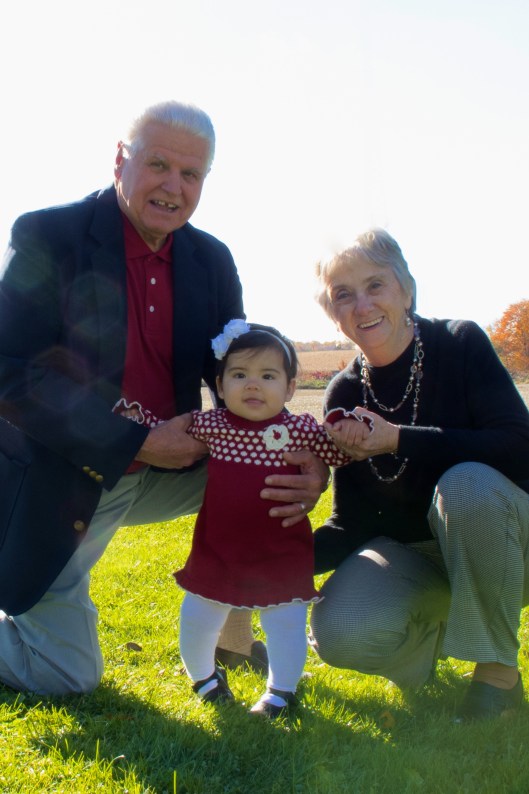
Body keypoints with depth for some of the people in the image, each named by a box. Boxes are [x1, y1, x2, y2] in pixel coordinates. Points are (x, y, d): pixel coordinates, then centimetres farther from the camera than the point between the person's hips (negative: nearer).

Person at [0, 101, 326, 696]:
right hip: (56, 480, -5)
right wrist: (140, 441, -26)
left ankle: (231, 628, 12)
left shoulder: (212, 260, 0)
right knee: (69, 676, -1)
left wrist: (300, 460, -21)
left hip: (162, 470, 5)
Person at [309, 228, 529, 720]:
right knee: (339, 634, -26)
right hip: (410, 555, 3)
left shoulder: (459, 343, -13)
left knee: (465, 484, -36)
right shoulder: (344, 395, -5)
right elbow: (352, 524, -4)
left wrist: (398, 439, -28)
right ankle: (431, 630, 10)